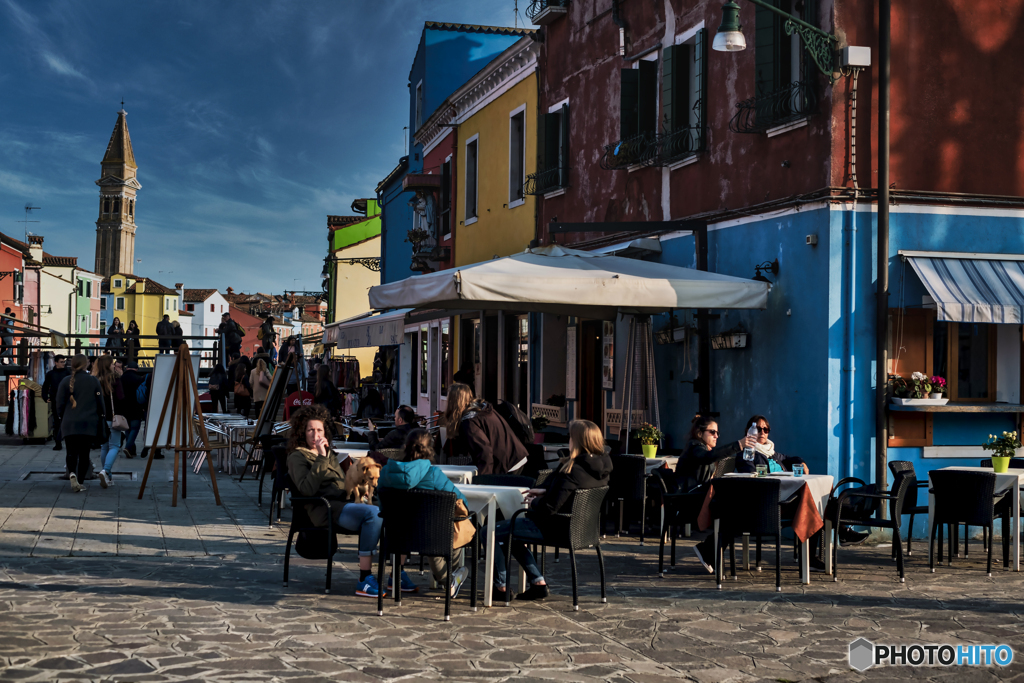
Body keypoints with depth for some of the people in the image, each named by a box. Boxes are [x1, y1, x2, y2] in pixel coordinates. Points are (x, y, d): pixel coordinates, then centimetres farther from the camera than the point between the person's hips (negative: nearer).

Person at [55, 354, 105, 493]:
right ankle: (81, 482, 9)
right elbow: (100, 404, 1)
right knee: (84, 454, 10)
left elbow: (60, 405, 1)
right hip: (89, 424, 0)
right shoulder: (94, 381, -3)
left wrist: (63, 419, 18)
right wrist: (101, 423, 11)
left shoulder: (65, 381, -2)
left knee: (71, 452, 7)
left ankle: (72, 473, -19)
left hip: (70, 424, 0)